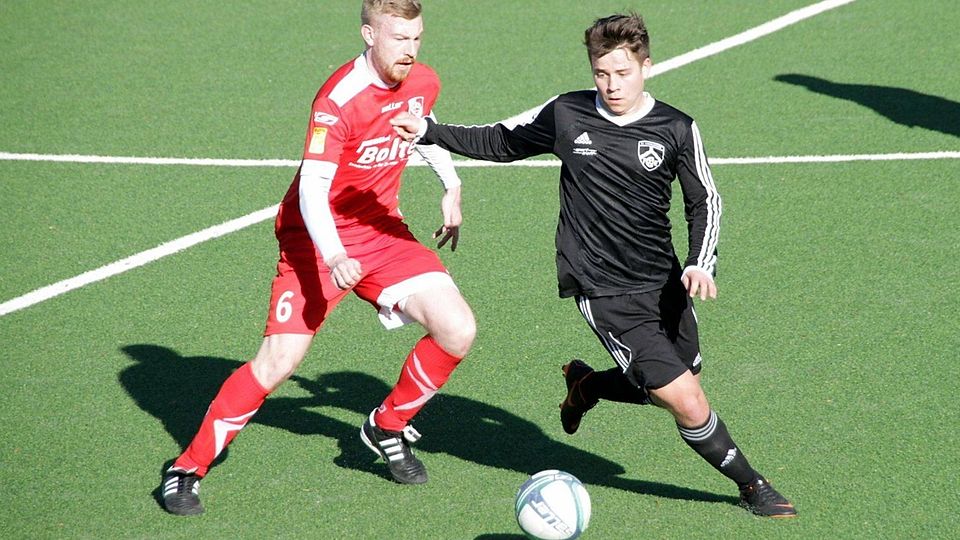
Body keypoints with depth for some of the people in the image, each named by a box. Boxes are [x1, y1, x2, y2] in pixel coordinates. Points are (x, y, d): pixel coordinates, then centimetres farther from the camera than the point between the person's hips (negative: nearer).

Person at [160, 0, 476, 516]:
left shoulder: (422, 83, -2)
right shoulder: (340, 99, -23)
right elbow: (311, 190, -30)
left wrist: (451, 187, 21)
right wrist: (334, 257, -44)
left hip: (383, 232, 6)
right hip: (318, 239, -6)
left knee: (457, 330, -11)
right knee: (278, 362, -15)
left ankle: (388, 426, 14)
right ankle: (187, 468, 1)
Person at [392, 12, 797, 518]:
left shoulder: (677, 130, -4)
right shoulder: (566, 114, -5)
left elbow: (705, 201, 6)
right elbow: (502, 142, 12)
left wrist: (700, 264, -10)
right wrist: (430, 132, 3)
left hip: (664, 283, 4)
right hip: (604, 292, -4)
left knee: (682, 385, 15)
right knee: (686, 401, -11)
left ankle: (586, 385, 38)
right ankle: (751, 485, 12)